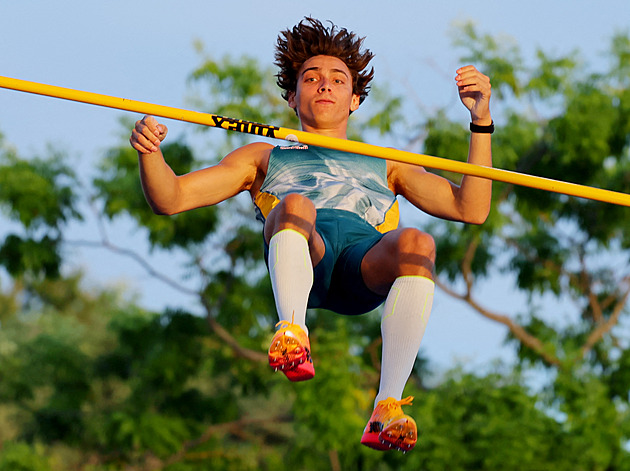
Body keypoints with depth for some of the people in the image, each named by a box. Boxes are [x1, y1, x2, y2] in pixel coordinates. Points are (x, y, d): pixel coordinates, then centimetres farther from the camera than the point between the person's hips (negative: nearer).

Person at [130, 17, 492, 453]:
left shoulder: (385, 166, 41)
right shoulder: (265, 158, 38)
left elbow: (472, 209, 29)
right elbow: (170, 199, 27)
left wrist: (481, 121, 19)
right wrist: (150, 152, 5)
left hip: (366, 263, 1)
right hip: (301, 259, -1)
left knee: (416, 242, -35)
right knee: (294, 203, -35)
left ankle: (388, 408, -44)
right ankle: (293, 333, -61)